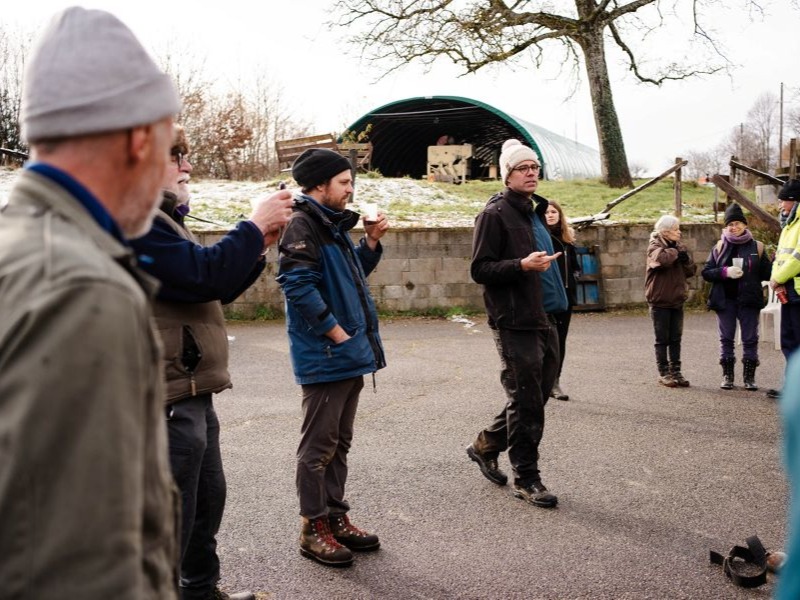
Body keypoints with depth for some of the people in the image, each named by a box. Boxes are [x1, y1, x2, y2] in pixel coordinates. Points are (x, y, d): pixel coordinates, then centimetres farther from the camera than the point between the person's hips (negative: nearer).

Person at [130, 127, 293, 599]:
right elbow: (205, 275, -25)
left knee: (209, 500, 23)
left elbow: (216, 290, 19)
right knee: (171, 524, -1)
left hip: (192, 396, 11)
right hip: (169, 401, -11)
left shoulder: (161, 220, 19)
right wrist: (255, 226, -14)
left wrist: (259, 245, 6)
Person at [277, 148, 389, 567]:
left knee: (339, 442, 16)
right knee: (318, 445, 0)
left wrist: (371, 241, 8)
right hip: (324, 356, -10)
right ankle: (313, 529, 10)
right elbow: (298, 284, -23)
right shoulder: (302, 224, -13)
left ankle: (335, 517, 27)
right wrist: (336, 332, -19)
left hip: (349, 354, 10)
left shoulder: (333, 225, 16)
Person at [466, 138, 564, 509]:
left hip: (544, 321, 9)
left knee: (538, 393, 14)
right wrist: (522, 265, -26)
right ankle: (526, 479, 8)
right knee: (526, 402, -4)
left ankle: (485, 446, 31)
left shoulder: (533, 211, 18)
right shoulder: (495, 214, -9)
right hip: (514, 323, -9)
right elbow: (479, 269, -15)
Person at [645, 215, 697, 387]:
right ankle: (663, 373, 9)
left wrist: (686, 259, -11)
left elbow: (691, 270, 10)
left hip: (677, 300, 6)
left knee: (675, 339, 10)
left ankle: (675, 371, 17)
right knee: (662, 339, 2)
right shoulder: (655, 247, -10)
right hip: (660, 301, -6)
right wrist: (676, 252, -16)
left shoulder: (678, 246, 10)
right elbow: (661, 258, -34)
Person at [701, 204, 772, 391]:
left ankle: (749, 377, 12)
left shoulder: (757, 247, 3)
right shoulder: (719, 247, 4)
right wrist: (725, 272, -14)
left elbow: (767, 274, 4)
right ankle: (727, 376, 16)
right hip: (725, 300, 1)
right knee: (726, 339, 6)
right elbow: (706, 272, 1)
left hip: (749, 300, 0)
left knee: (750, 339, 3)